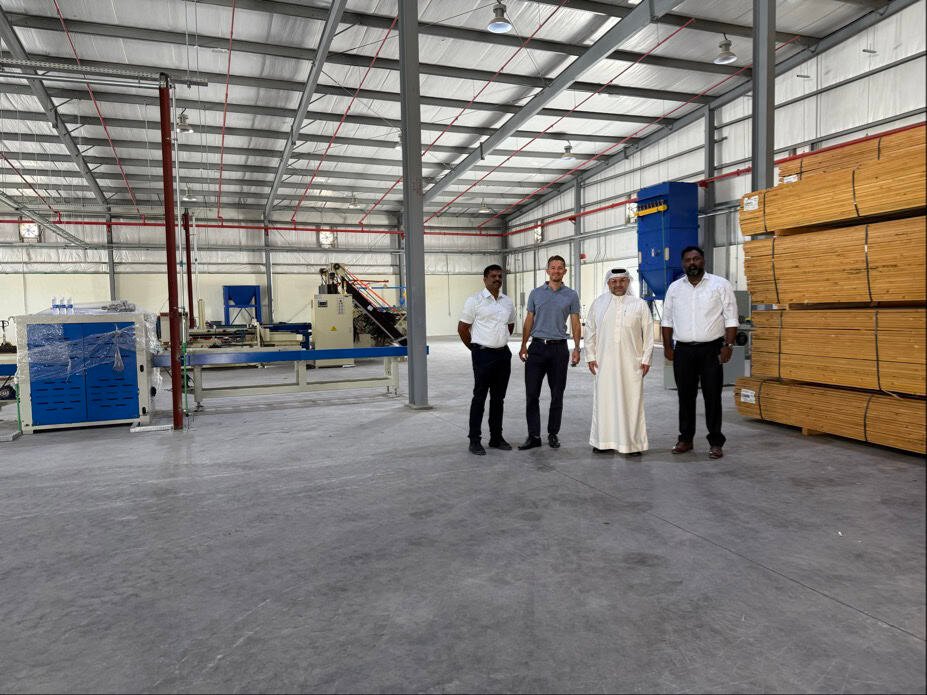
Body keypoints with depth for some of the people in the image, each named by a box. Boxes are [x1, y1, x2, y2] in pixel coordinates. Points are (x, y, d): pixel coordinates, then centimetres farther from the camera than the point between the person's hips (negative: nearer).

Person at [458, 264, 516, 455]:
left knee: (498, 398, 11)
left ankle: (496, 438, 21)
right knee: (479, 398, -2)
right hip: (483, 354, -5)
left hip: (503, 354, 6)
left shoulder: (508, 302, 11)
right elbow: (462, 327, -3)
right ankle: (475, 441, 5)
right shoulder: (474, 301, -5)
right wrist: (476, 349, 3)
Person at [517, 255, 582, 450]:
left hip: (559, 348, -1)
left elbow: (575, 324, 4)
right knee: (532, 393, -2)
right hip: (537, 347, 1)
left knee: (557, 394, 6)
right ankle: (533, 436, 5)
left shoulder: (571, 295, 4)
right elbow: (529, 321, 10)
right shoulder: (536, 293, 8)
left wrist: (577, 349, -5)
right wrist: (523, 345, 3)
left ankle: (553, 434, 18)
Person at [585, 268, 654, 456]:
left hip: (631, 363, -1)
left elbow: (648, 334, 6)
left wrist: (646, 359, 2)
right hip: (604, 362, 1)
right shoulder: (598, 303, 8)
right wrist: (590, 356, 7)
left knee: (632, 402, 0)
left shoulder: (640, 304, 6)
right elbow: (590, 331, 11)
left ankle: (633, 443, 10)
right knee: (604, 400, 4)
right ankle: (604, 441, 15)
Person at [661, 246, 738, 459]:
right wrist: (667, 346, 6)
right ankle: (685, 438, 19)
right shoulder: (674, 288, 9)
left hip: (711, 349, -3)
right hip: (683, 350, 3)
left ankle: (716, 442, 8)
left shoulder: (720, 285, 0)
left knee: (712, 396, 0)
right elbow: (667, 319, 12)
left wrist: (728, 345, -10)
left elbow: (731, 318, -2)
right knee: (685, 396, 8)